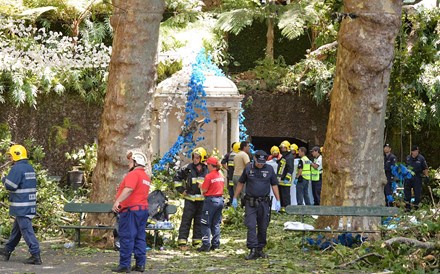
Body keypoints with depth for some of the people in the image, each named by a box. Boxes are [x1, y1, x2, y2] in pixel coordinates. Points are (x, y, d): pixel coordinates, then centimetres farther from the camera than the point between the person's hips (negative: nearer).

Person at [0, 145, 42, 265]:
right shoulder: (30, 168, 13)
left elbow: (10, 186, -19)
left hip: (21, 206, -9)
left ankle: (35, 255, -12)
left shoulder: (17, 168, -16)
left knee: (26, 230, -9)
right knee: (16, 228, 20)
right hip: (30, 204, 10)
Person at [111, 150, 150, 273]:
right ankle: (140, 264, 9)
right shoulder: (146, 176, 19)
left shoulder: (133, 174, -12)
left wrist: (117, 201, -33)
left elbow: (128, 189, -26)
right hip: (143, 208, 9)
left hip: (131, 209, -9)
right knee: (140, 237, 9)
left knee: (126, 237, -7)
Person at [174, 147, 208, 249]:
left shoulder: (207, 170, 1)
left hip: (202, 200, 2)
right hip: (190, 199, -2)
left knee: (199, 221, 9)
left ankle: (197, 240, 18)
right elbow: (177, 178, 7)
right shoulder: (187, 168, -2)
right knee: (186, 220, -4)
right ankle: (182, 241, -4)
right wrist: (181, 190, 2)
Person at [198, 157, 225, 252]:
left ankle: (206, 245, -3)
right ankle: (216, 244, 13)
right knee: (216, 224, 13)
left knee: (206, 224, 0)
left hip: (211, 200, -7)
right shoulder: (221, 175, 7)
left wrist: (200, 186, 7)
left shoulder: (209, 176, -15)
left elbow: (204, 190, -13)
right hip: (220, 199, 7)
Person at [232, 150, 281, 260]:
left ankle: (260, 249, 17)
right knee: (251, 226, -10)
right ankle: (253, 250, -13)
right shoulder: (248, 168, 2)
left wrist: (278, 201, 4)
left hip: (264, 203, 1)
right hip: (250, 202, -1)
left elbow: (274, 185, 9)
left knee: (263, 227, 6)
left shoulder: (269, 169, 4)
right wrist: (235, 198, 10)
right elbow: (241, 183, 10)